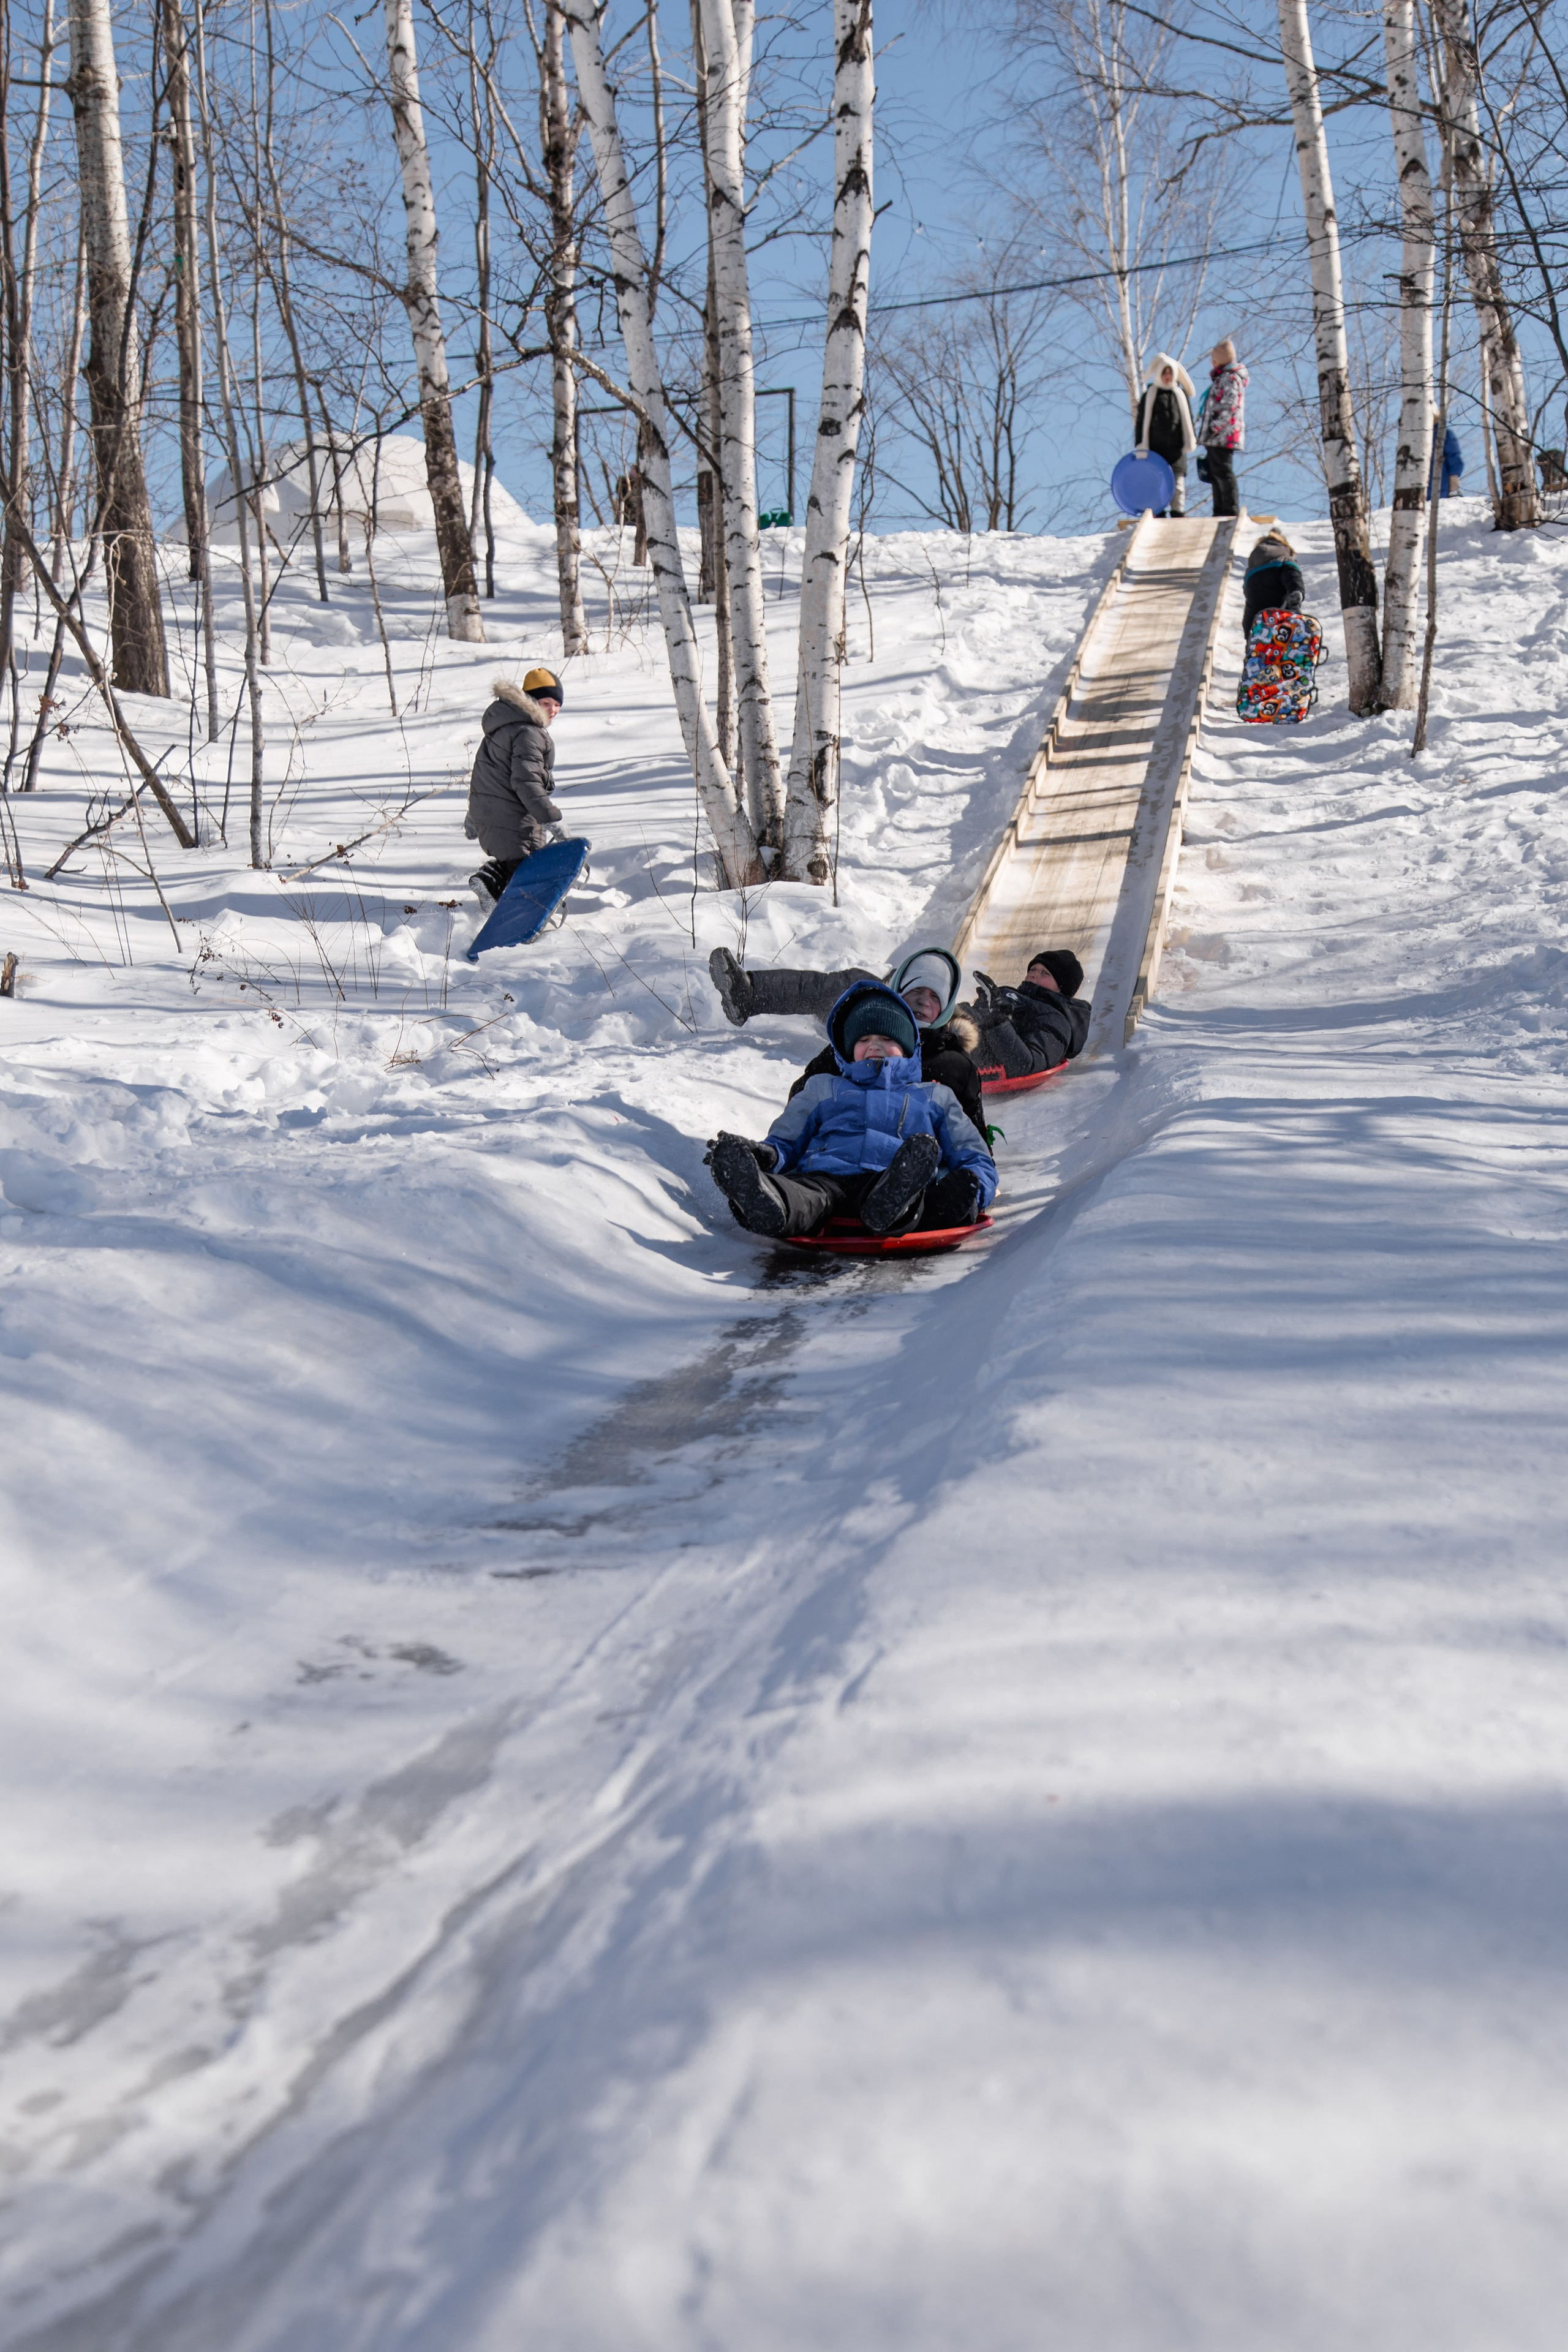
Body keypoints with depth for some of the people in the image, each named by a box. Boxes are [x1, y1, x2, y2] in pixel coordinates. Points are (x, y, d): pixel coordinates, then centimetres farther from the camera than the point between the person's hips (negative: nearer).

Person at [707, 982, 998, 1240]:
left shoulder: (935, 1098, 36)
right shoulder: (822, 1088, 38)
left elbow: (977, 1161, 29)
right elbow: (784, 1143, 29)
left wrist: (969, 1186, 1)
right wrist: (765, 1155, 1)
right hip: (826, 1175, 0)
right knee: (802, 1195, -40)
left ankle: (893, 1207, -72)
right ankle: (767, 1206, -75)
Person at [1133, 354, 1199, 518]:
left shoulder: (1181, 394, 12)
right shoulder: (1149, 395, 5)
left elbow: (1188, 419, 16)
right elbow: (1141, 421, 2)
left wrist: (1191, 441, 7)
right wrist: (1140, 446, -5)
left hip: (1176, 449, 1)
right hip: (1155, 449, -1)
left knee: (1178, 484, -4)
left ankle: (1178, 514, 0)